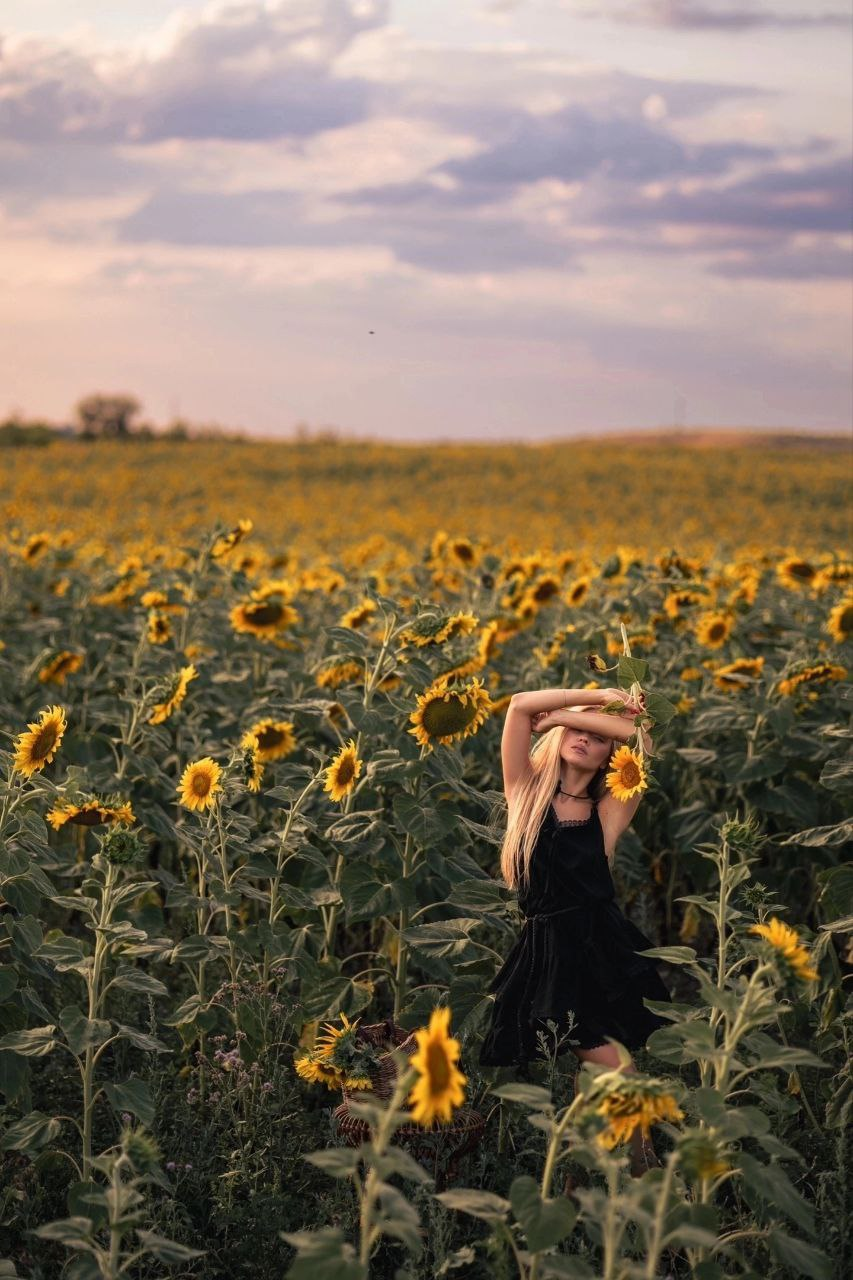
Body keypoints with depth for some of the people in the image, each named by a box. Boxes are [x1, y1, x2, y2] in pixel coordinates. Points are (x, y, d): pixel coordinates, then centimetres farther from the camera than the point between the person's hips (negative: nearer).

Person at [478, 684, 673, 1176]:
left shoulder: (608, 813, 8)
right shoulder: (527, 791, 8)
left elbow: (642, 740, -4)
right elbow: (521, 706, -4)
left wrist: (565, 712, 2)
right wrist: (597, 697, 1)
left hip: (606, 955, 1)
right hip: (548, 957, -1)